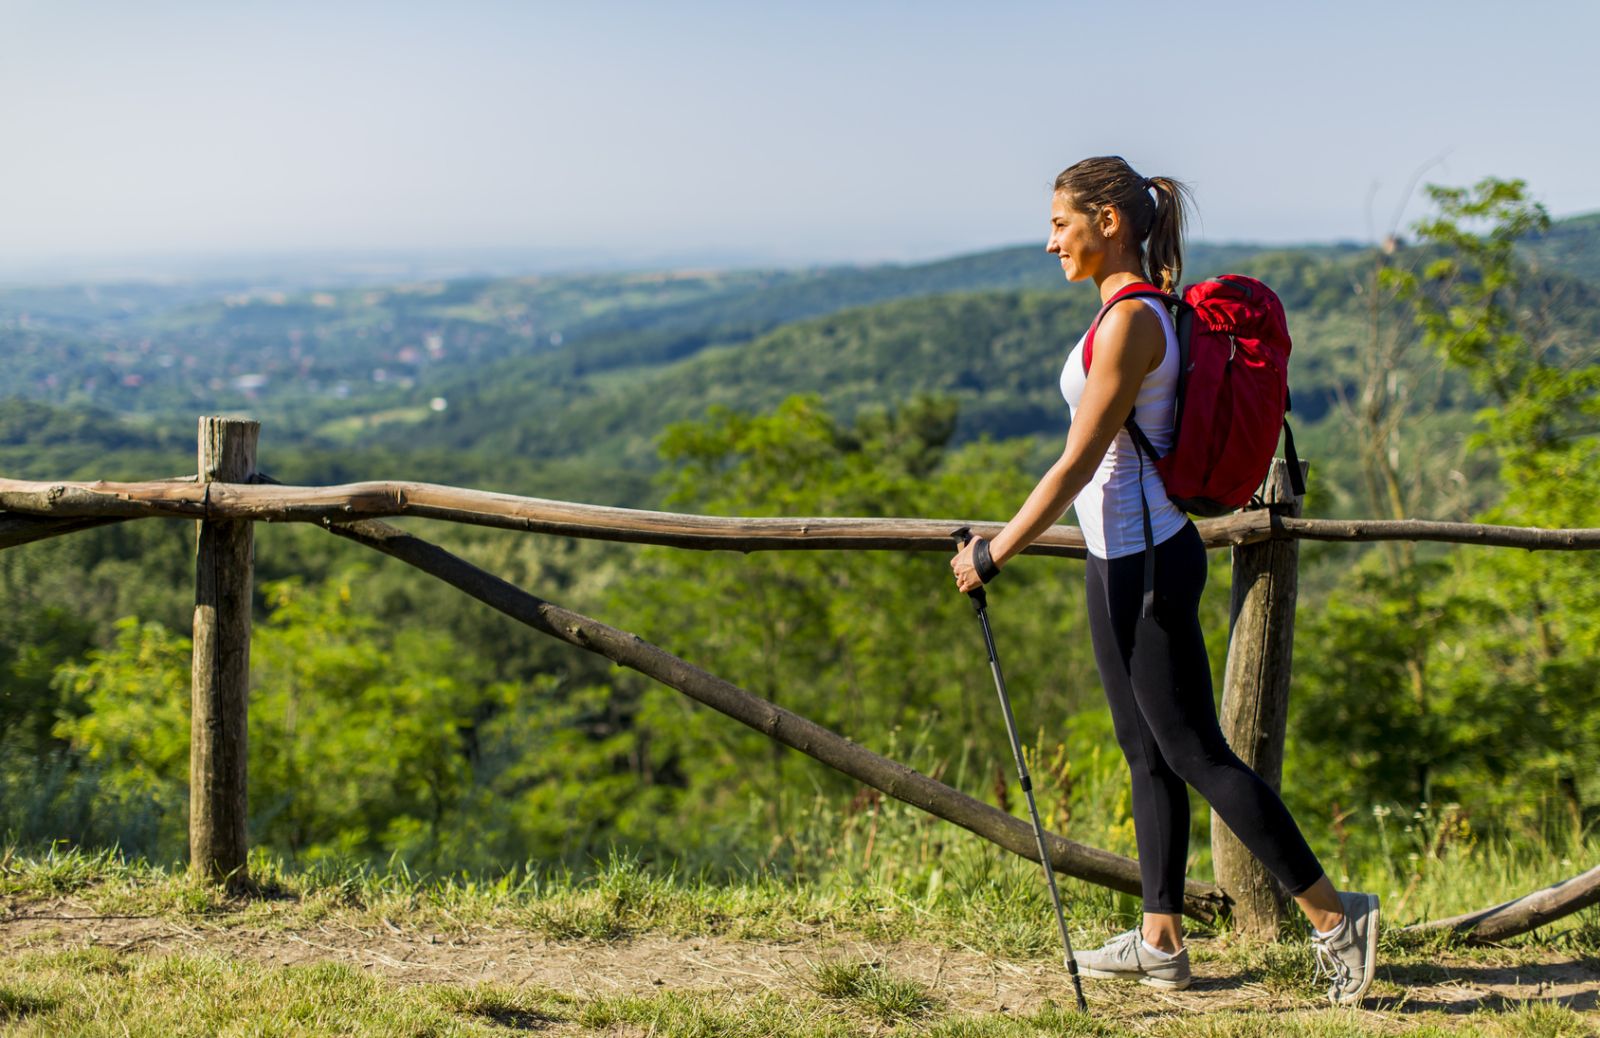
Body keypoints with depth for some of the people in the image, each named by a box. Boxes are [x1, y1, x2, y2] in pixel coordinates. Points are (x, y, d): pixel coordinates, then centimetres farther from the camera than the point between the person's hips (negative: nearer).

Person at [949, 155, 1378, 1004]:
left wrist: (993, 555, -15)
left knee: (1194, 751, -4)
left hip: (1141, 558, -10)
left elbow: (1078, 463, -20)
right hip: (1127, 556, 10)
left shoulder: (1129, 321, -19)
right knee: (1147, 749, 13)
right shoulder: (1145, 311, 12)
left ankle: (1333, 914, 4)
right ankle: (1159, 941, 22)